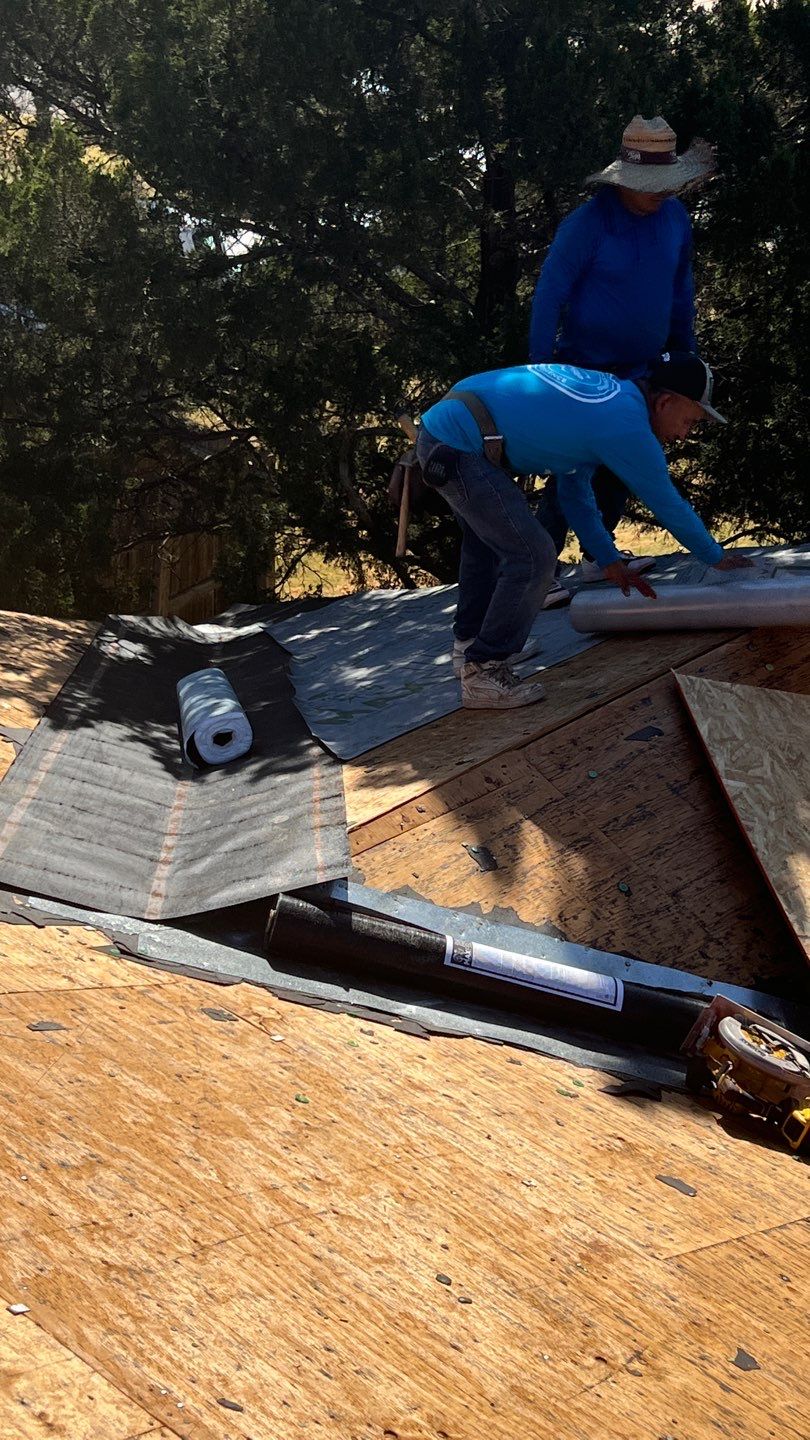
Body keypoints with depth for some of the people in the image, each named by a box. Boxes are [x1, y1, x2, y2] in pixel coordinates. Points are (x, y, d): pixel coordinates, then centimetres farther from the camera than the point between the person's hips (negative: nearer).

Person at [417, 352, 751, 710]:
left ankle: (470, 641, 45)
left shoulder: (607, 394, 15)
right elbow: (670, 507, -1)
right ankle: (483, 674, 1)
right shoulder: (626, 426, -12)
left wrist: (610, 560, 25)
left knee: (488, 539, 29)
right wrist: (718, 559, 15)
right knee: (532, 557, -8)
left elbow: (574, 490, 23)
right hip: (459, 449, -10)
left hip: (437, 430, 10)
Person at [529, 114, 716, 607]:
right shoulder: (588, 224, -18)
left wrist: (686, 354, 15)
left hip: (639, 371, 6)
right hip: (586, 369, -6)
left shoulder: (675, 217, 0)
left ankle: (599, 556, 27)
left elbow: (681, 289, 12)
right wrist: (540, 366, -20)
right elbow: (550, 295, -17)